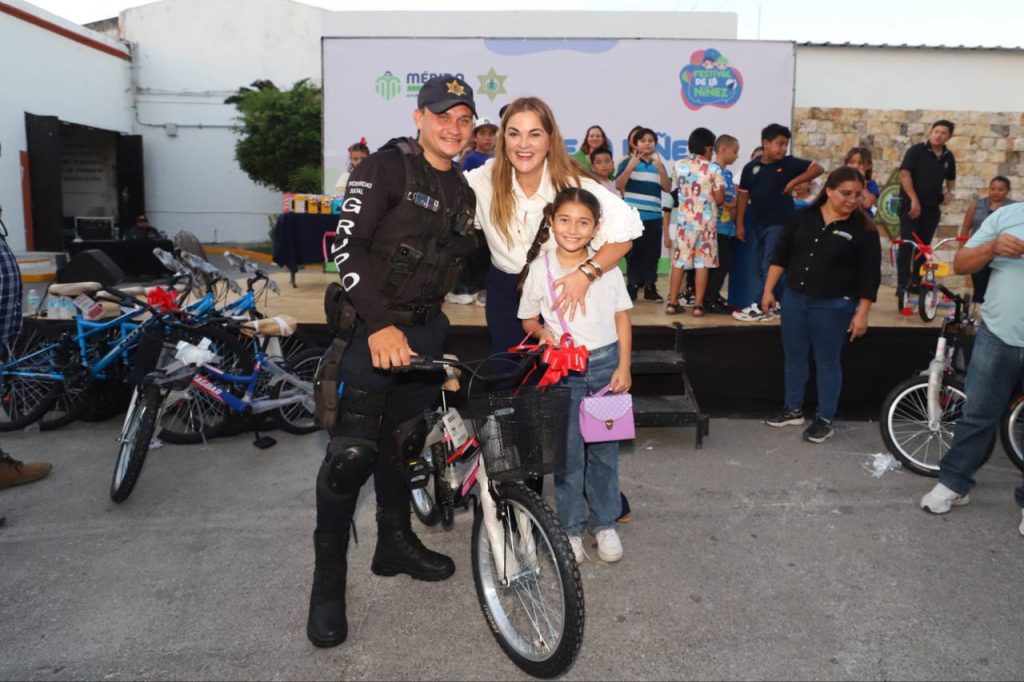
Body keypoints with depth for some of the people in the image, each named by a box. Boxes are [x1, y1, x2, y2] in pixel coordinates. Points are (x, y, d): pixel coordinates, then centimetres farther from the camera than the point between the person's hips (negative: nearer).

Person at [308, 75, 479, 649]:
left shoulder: (462, 191, 14)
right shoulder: (386, 167, -9)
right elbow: (348, 248, -17)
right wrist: (381, 324, -27)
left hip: (427, 327, 7)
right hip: (373, 325, -7)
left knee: (402, 439, 16)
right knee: (352, 451, -10)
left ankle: (396, 543, 32)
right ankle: (329, 580, 4)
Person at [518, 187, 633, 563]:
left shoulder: (607, 268, -2)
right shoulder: (540, 269, -5)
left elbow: (622, 319, 4)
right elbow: (528, 320, 6)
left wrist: (623, 368, -1)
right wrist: (543, 333, -15)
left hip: (605, 364, 1)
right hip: (564, 370, -1)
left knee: (604, 449, 9)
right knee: (569, 451, 2)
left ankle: (605, 523, 23)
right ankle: (571, 527, 17)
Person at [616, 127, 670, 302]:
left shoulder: (659, 164, 12)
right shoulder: (628, 162, 3)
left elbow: (667, 187, 3)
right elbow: (618, 186, -6)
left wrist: (660, 168, -10)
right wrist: (631, 166, -16)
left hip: (654, 217, 3)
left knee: (652, 253, 4)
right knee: (633, 252, 0)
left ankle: (650, 287, 11)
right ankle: (633, 286, 8)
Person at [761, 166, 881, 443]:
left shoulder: (863, 229, -7)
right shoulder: (803, 217, 0)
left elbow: (870, 275, -7)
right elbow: (781, 255, 6)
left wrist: (861, 313, -10)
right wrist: (768, 289, 3)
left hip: (833, 306, -3)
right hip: (794, 298, 4)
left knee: (827, 362, 5)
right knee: (794, 357, 13)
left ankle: (825, 419, 18)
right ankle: (794, 410, 30)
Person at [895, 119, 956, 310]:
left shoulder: (948, 157, 9)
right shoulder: (916, 150, -7)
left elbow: (951, 179, 24)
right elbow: (904, 174, -14)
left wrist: (950, 192, 2)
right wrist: (914, 200, -20)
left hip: (932, 207, 5)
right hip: (911, 204, -5)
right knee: (907, 245, -11)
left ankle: (916, 282, 21)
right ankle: (902, 285, -11)